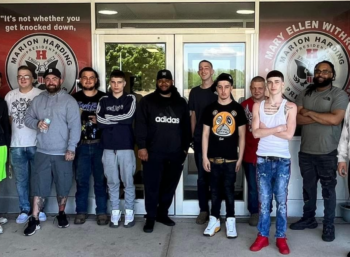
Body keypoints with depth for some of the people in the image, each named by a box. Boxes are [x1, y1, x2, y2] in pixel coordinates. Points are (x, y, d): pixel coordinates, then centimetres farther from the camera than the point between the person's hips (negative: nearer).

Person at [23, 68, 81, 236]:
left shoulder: (69, 101, -5)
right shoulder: (37, 100, 10)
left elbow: (75, 126, -11)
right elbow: (28, 118, 13)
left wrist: (71, 148, -19)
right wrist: (37, 123, -11)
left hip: (62, 153, -3)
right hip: (42, 152, 3)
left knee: (63, 185, 9)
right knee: (39, 185, 5)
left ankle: (61, 214, 29)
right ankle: (34, 220, 13)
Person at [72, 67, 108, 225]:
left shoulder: (104, 98, 4)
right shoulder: (74, 98, 6)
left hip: (100, 145, -1)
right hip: (81, 146, 1)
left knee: (100, 180, 5)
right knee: (81, 180, 7)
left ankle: (102, 212, 15)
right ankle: (81, 211, 19)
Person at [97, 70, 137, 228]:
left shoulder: (130, 99, 5)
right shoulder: (103, 101, 9)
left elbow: (128, 117, -14)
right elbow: (99, 122, -6)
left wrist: (108, 119, -6)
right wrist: (120, 120, -9)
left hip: (126, 147, -2)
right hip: (108, 148, 2)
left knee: (128, 182, 4)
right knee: (112, 182, 8)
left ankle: (129, 212, 16)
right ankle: (115, 212, 20)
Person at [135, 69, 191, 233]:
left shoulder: (181, 103, 13)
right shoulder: (147, 101, 3)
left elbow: (186, 127, 15)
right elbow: (140, 125, -3)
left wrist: (185, 147, 10)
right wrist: (142, 146, -12)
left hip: (175, 153, 3)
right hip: (153, 152, -3)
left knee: (170, 186, 11)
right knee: (152, 186, 0)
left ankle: (162, 213, 26)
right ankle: (150, 217, 12)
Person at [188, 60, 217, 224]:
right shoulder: (194, 92, 9)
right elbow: (193, 115, 12)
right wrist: (193, 136, 8)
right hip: (199, 139, 3)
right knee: (202, 176, 6)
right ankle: (204, 210, 15)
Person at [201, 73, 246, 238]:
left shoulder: (238, 108, 0)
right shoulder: (210, 109, 3)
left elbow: (242, 135, 2)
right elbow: (205, 134, 4)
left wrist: (240, 157, -2)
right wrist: (204, 157, -2)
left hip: (231, 158, -1)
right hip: (213, 158, 1)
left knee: (229, 190, 6)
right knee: (215, 190, 9)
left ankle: (230, 221, 17)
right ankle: (214, 220, 20)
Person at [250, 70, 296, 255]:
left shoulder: (290, 107, -1)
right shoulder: (258, 106, 4)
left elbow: (289, 134, -12)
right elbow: (255, 132, -7)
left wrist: (266, 129, -9)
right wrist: (278, 128, -11)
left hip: (282, 160, -1)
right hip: (263, 159, 2)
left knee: (281, 200, 6)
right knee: (264, 200, 8)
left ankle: (281, 238, 18)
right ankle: (263, 236, 19)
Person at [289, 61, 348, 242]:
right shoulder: (304, 94, 7)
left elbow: (335, 119, -21)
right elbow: (296, 118, -5)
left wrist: (309, 113, -11)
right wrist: (322, 118, -14)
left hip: (327, 153, -4)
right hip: (305, 151, 4)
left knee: (328, 189, 6)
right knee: (308, 187, 16)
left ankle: (329, 226, 18)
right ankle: (308, 218, 31)